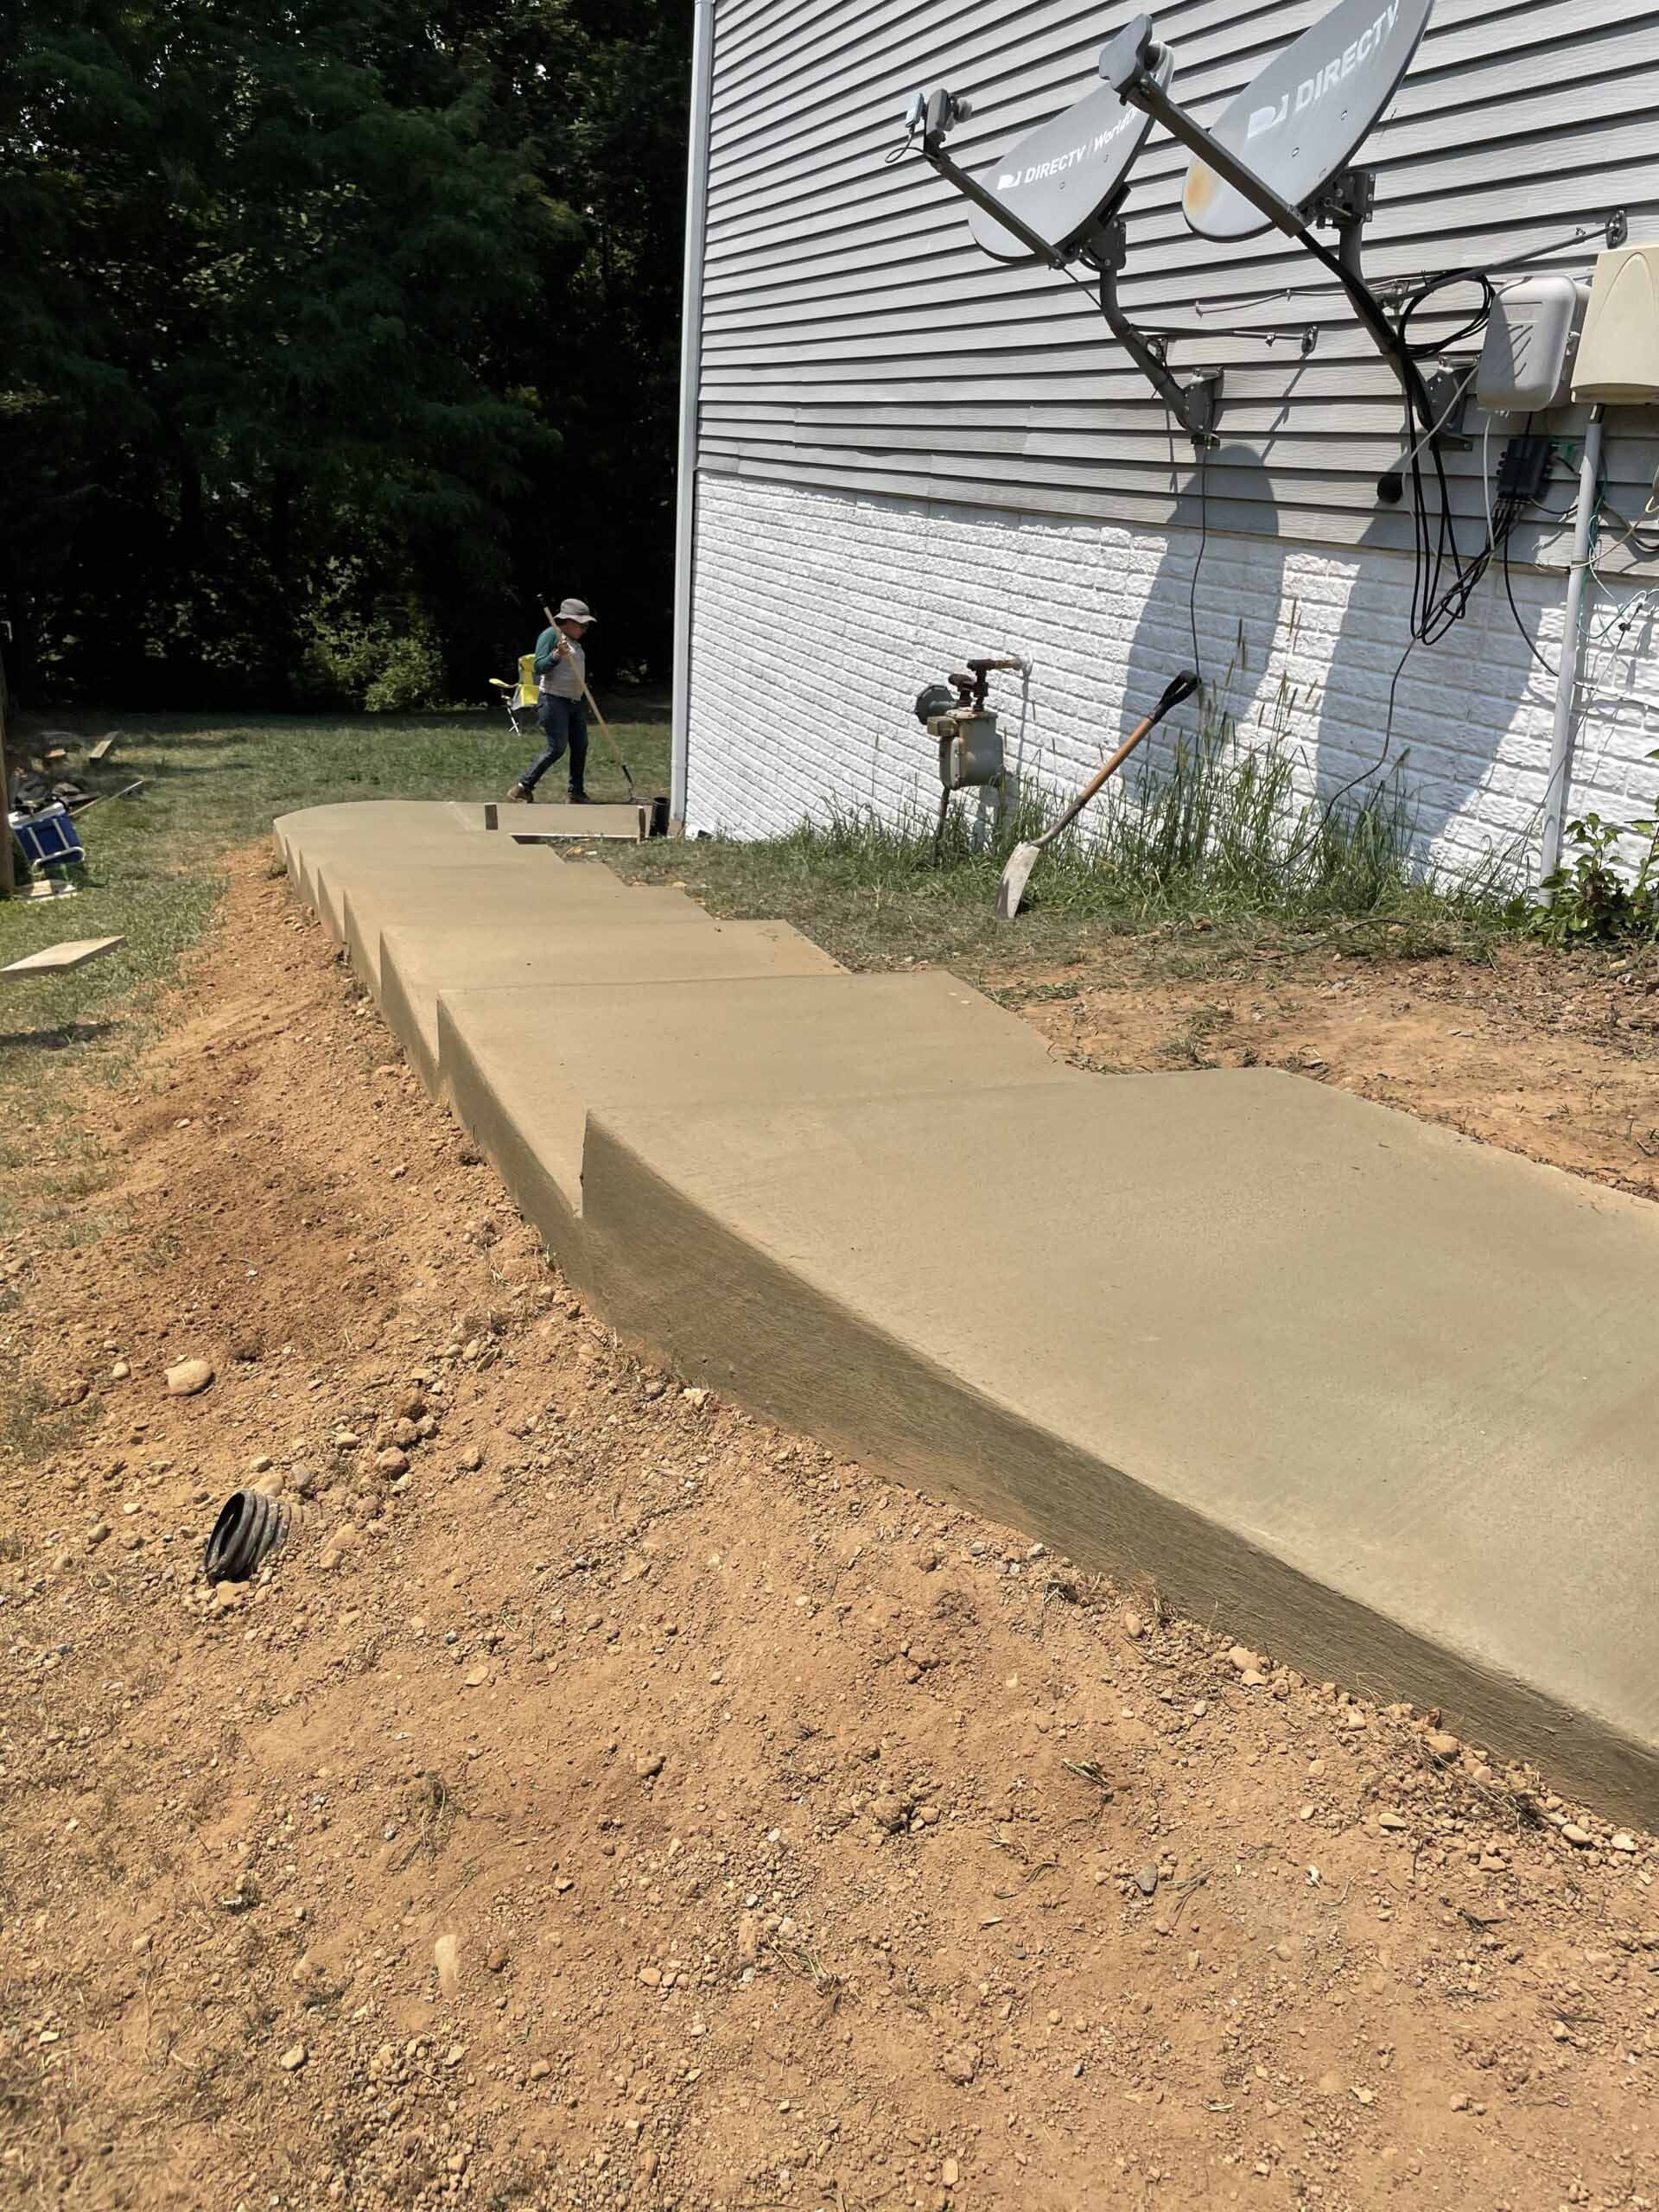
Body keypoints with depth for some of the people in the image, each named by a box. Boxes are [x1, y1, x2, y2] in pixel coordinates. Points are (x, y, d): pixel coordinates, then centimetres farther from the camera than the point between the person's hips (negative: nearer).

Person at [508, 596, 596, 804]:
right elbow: (539, 667, -18)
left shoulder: (575, 642, 17)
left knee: (580, 747, 5)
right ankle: (522, 788, -5)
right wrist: (557, 654, -31)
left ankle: (576, 794, 12)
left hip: (576, 702, 9)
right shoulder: (551, 635, -10)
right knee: (555, 749, -13)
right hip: (553, 701, -9)